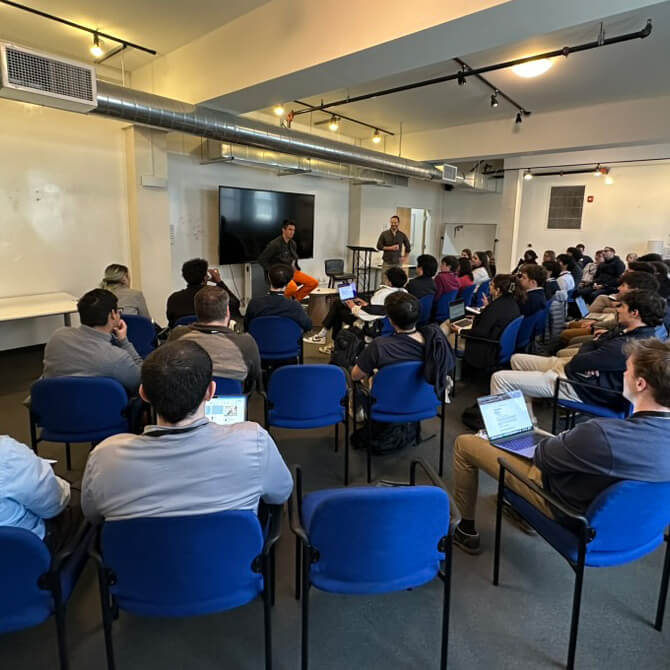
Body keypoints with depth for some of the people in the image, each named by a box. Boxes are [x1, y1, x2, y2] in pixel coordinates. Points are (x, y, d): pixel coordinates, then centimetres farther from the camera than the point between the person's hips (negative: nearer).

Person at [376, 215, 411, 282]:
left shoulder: (402, 235, 7)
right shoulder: (384, 234, 3)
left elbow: (408, 247, 20)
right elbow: (379, 246, -1)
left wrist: (405, 258, 14)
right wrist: (391, 248, -9)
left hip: (397, 262, 1)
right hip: (386, 262, -1)